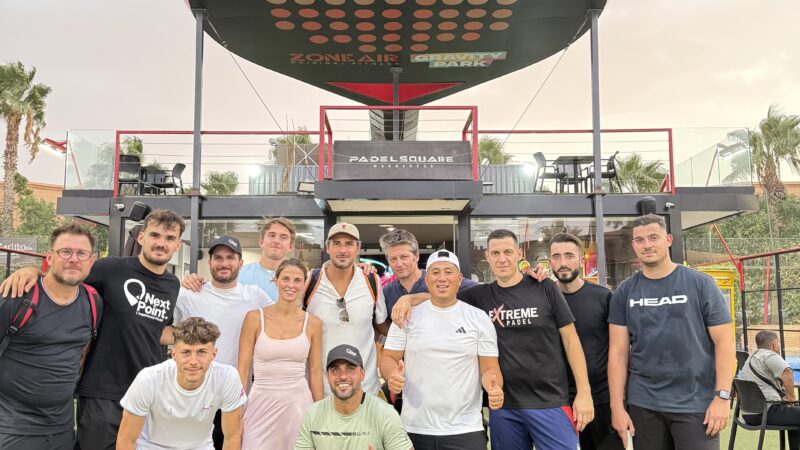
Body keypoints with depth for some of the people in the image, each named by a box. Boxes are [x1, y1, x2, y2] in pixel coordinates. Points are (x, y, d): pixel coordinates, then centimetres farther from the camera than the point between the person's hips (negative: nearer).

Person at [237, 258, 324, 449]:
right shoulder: (255, 318, -3)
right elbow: (242, 369, 0)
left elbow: (315, 372, 6)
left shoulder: (313, 323, 2)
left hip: (298, 403, 1)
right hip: (261, 403, -1)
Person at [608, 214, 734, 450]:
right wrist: (617, 405, -3)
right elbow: (618, 352, 2)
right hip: (643, 404, 2)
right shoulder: (624, 292, 3)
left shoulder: (700, 284, -2)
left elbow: (724, 341, -3)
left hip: (696, 403, -2)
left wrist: (722, 396, -10)